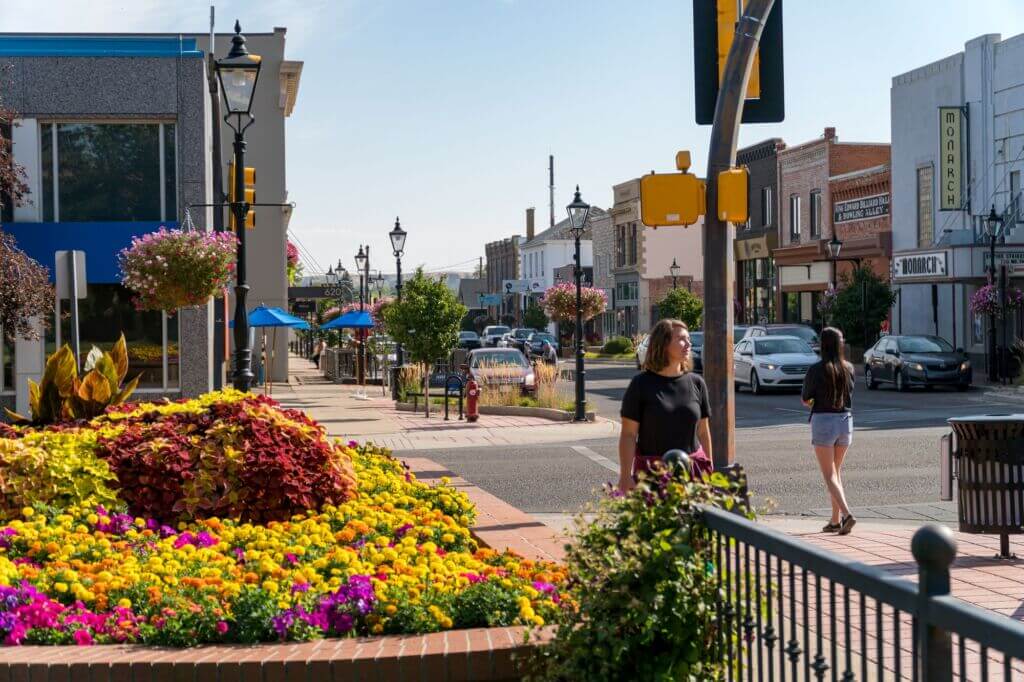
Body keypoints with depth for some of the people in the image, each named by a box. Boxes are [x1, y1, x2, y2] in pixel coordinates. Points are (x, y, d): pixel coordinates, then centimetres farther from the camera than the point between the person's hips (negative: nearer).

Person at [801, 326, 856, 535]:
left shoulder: (816, 369, -11)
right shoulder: (849, 368, 2)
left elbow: (805, 399, -3)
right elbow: (849, 393, 11)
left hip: (823, 421, -5)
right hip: (846, 420, 5)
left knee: (829, 475, -1)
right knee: (836, 471, 17)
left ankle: (846, 514, -19)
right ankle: (836, 520, 18)